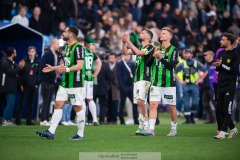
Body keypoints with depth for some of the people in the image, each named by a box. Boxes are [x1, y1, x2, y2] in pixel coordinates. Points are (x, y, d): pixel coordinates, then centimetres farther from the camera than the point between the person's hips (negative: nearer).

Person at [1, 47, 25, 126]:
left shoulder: (12, 63, 18)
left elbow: (16, 72, 15)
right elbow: (11, 72, -20)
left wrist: (20, 67, 0)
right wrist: (19, 67, -15)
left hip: (13, 87, 9)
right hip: (8, 87, -9)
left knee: (11, 104, 8)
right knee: (10, 104, -13)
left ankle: (9, 120, 11)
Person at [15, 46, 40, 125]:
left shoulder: (38, 62, 5)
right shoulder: (24, 61, -3)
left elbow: (39, 74, 9)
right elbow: (20, 73, -5)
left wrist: (37, 83, 0)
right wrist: (21, 84, -9)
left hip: (33, 86, 3)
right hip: (25, 86, -3)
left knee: (31, 104, 5)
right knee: (22, 103, -3)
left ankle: (29, 120, 10)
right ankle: (18, 120, 1)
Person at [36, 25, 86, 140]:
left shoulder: (78, 47, -13)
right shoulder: (67, 47, 16)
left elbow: (79, 65, -22)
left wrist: (67, 69, -34)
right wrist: (53, 68, 28)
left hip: (75, 83, -9)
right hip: (65, 82, 9)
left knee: (78, 107, -1)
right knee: (58, 105, 2)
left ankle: (80, 134, 7)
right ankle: (51, 132, 0)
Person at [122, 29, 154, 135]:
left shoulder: (150, 47, -5)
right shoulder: (139, 47, 20)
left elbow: (138, 52, -21)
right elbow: (125, 52, 14)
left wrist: (128, 41, -16)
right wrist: (124, 43, -2)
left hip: (144, 78, -8)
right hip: (137, 78, 8)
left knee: (140, 101, -19)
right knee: (140, 103, 6)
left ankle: (142, 125, -16)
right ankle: (145, 127, 8)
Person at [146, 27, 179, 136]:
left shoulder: (173, 50, -2)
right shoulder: (157, 49, 13)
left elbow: (171, 65, -13)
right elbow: (148, 64, 8)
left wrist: (161, 58, -25)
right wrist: (154, 55, -10)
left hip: (169, 83, -3)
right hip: (156, 82, 3)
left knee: (171, 107, 5)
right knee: (153, 104, -9)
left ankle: (174, 128, 21)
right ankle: (151, 129, -13)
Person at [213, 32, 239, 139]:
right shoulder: (221, 53, 15)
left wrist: (222, 65, -15)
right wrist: (217, 65, -4)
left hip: (230, 86, -8)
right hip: (220, 85, 8)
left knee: (227, 110, -8)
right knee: (221, 109, 9)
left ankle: (222, 133, -10)